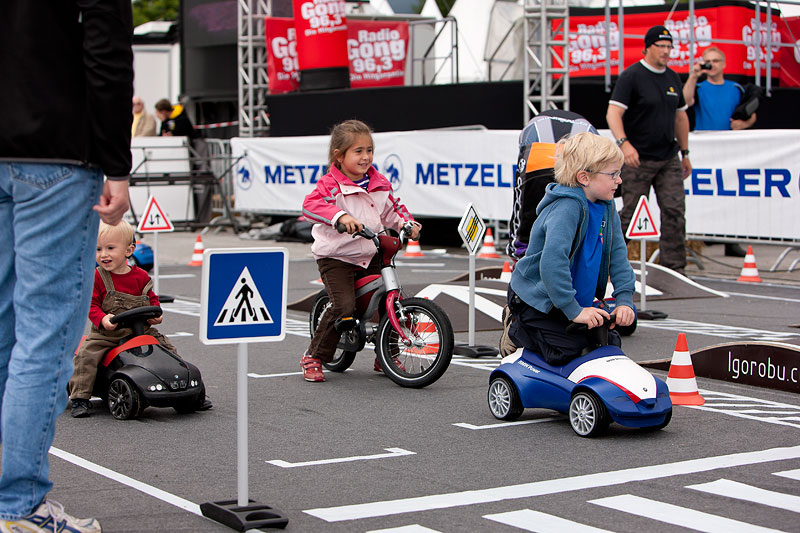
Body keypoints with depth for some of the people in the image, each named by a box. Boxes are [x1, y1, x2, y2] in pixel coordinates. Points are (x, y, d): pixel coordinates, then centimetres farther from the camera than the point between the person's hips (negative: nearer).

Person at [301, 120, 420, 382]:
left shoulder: (380, 184, 5)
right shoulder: (331, 184, -13)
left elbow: (393, 209, 18)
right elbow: (311, 204, -29)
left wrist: (406, 223, -2)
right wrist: (340, 216, -43)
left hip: (370, 256, 6)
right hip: (336, 256, -6)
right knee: (344, 306, -21)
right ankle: (313, 358, -3)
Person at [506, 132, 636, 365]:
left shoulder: (606, 207, 0)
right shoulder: (567, 207, -28)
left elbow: (618, 255, 1)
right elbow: (552, 261, -37)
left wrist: (624, 299, -13)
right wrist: (574, 311, -37)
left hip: (579, 300, 8)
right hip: (536, 300, -8)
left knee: (610, 343, 4)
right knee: (570, 351, -18)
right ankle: (518, 330, 7)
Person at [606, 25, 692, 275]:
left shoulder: (672, 78, 13)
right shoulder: (631, 76, -8)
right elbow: (613, 113, -17)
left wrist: (685, 153, 22)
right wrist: (624, 143, -32)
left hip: (669, 160, 6)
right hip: (638, 160, -6)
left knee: (675, 211, -3)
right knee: (631, 214, -1)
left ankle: (674, 269, 1)